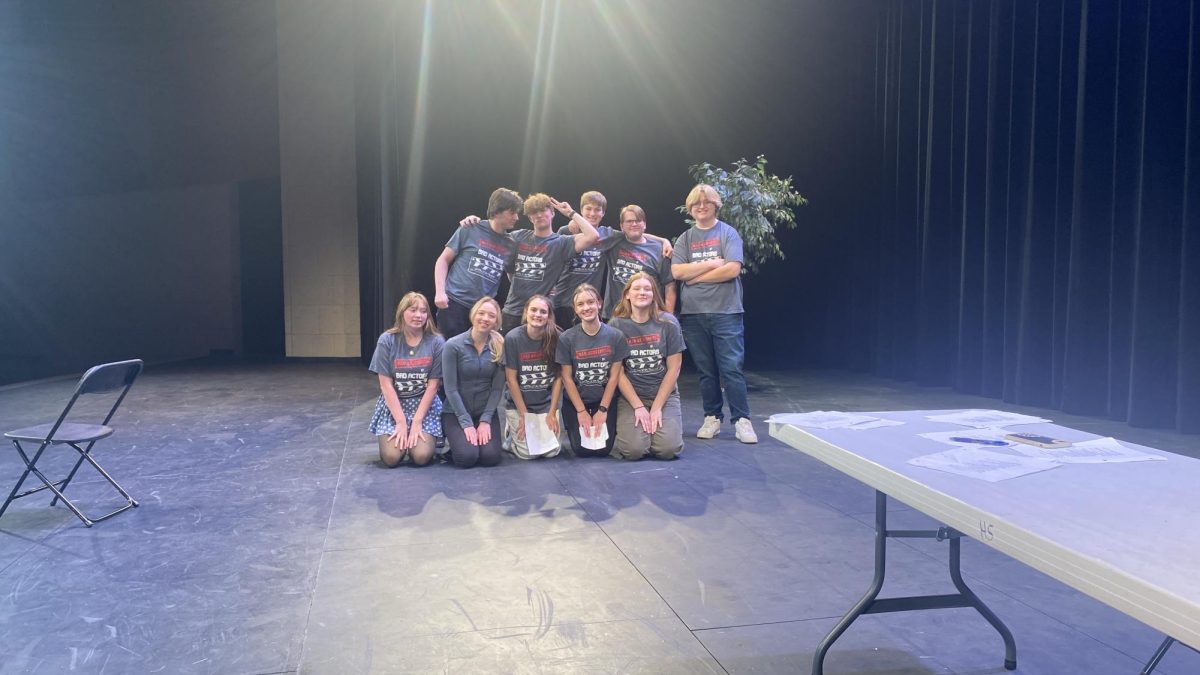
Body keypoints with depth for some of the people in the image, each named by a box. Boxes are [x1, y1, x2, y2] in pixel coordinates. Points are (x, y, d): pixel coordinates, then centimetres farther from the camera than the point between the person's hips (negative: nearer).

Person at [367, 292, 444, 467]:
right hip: (393, 404, 0)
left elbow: (433, 385, -7)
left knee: (421, 456, -20)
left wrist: (417, 422, -13)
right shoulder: (387, 340, -8)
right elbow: (386, 384, -8)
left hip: (425, 405, 0)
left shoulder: (436, 342, -8)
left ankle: (430, 438, 14)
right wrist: (401, 422, -14)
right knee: (392, 457, -18)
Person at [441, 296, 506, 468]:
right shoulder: (453, 345, -13)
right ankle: (453, 441, 13)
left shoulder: (500, 346, -3)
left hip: (486, 412, 3)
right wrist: (466, 423, -14)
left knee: (491, 457, -17)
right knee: (467, 457, -21)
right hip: (456, 412, -2)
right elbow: (451, 389, -12)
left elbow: (497, 388, -3)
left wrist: (485, 420, -12)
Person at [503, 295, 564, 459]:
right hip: (519, 404, -2)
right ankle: (512, 430, 20)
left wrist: (552, 413, -6)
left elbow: (558, 377, -3)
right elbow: (511, 379, -10)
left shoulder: (556, 338, -8)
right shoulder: (512, 338, -13)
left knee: (551, 450, -8)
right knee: (528, 452, -13)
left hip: (547, 404, 2)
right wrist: (523, 415, -10)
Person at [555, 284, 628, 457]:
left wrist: (603, 410, -7)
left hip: (605, 399, 1)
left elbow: (614, 376, -6)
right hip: (575, 401, -1)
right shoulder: (566, 338, -12)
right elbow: (567, 378, -7)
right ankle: (573, 426, 23)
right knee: (582, 450, -10)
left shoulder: (615, 336, -10)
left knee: (603, 449, -10)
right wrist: (581, 411, -8)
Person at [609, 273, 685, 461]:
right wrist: (638, 407, -11)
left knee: (668, 449, -20)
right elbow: (618, 372, -4)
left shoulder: (668, 323, -3)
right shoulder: (615, 326, -5)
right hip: (630, 396, -1)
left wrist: (656, 408, -8)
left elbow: (674, 368, -2)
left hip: (664, 394, 1)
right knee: (633, 450, -21)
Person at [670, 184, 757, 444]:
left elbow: (732, 269, -11)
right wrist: (712, 264, -9)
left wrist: (696, 276, -6)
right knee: (706, 371, 8)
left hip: (726, 312, -3)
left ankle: (742, 420, 0)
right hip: (693, 314, 3)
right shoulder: (685, 239, 12)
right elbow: (677, 271, -3)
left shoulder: (728, 233, 3)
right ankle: (712, 418, 16)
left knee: (732, 368, -5)